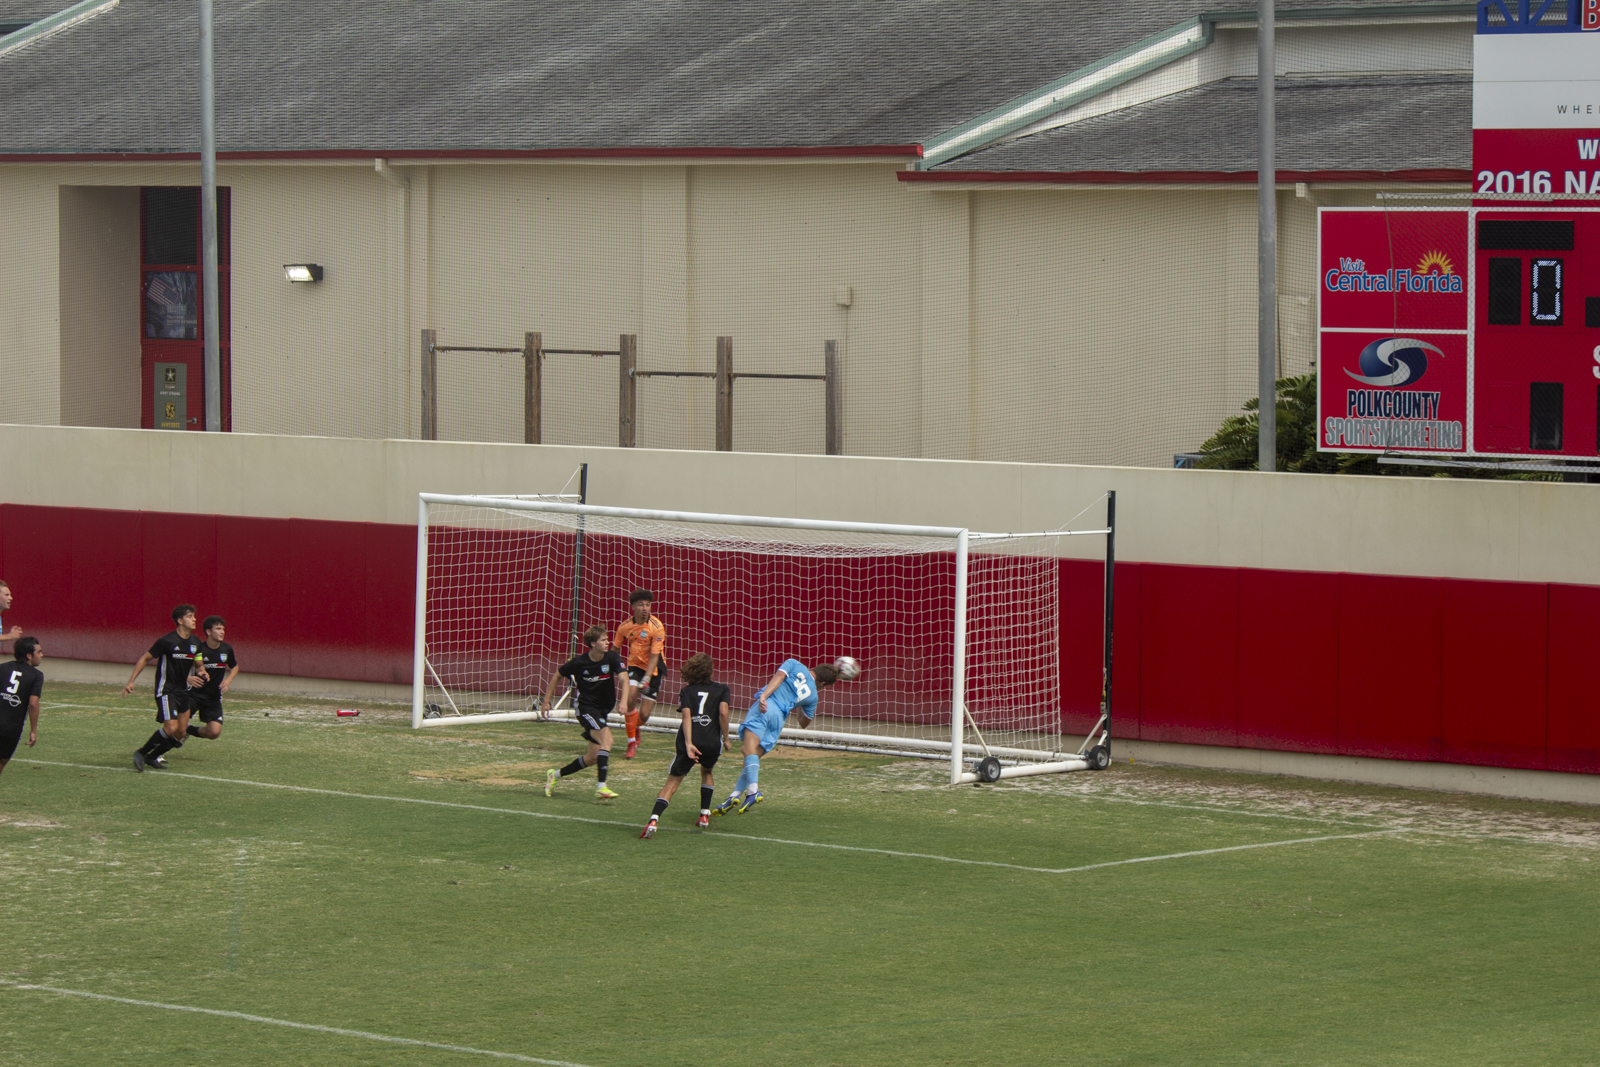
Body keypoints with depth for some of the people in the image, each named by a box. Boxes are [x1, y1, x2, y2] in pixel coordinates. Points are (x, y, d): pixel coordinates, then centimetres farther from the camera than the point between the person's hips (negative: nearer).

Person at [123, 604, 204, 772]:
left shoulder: (195, 642, 4)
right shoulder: (166, 641, -16)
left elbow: (197, 663, 22)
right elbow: (145, 658, -7)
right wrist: (131, 681, -11)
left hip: (183, 691, 7)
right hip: (166, 691, -7)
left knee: (181, 732, 3)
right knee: (171, 728, -19)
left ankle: (153, 757, 20)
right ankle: (141, 754, -3)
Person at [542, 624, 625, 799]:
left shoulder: (612, 658, -9)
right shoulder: (579, 662, -13)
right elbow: (557, 675, 3)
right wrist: (547, 700, 6)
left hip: (603, 709, 5)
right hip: (585, 707, -5)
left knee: (593, 757, 8)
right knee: (607, 739, -27)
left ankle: (555, 775, 28)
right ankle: (601, 787, -30)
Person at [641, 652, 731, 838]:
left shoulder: (686, 691, 12)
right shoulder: (721, 689, 12)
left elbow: (686, 716, -3)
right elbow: (723, 713, -6)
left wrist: (688, 744, -13)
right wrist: (726, 738, 4)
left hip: (689, 743, -1)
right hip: (712, 743, 1)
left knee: (672, 782, -1)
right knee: (706, 772, 33)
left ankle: (654, 819, -21)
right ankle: (705, 815, 29)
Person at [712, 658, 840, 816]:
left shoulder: (794, 664, 19)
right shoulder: (812, 695, 25)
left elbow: (779, 677, -1)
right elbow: (804, 723, 35)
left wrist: (764, 696, -12)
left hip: (765, 708, -4)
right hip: (780, 717, 4)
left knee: (750, 749, -18)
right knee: (755, 756, 10)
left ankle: (753, 790, -38)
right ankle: (735, 794, -1)